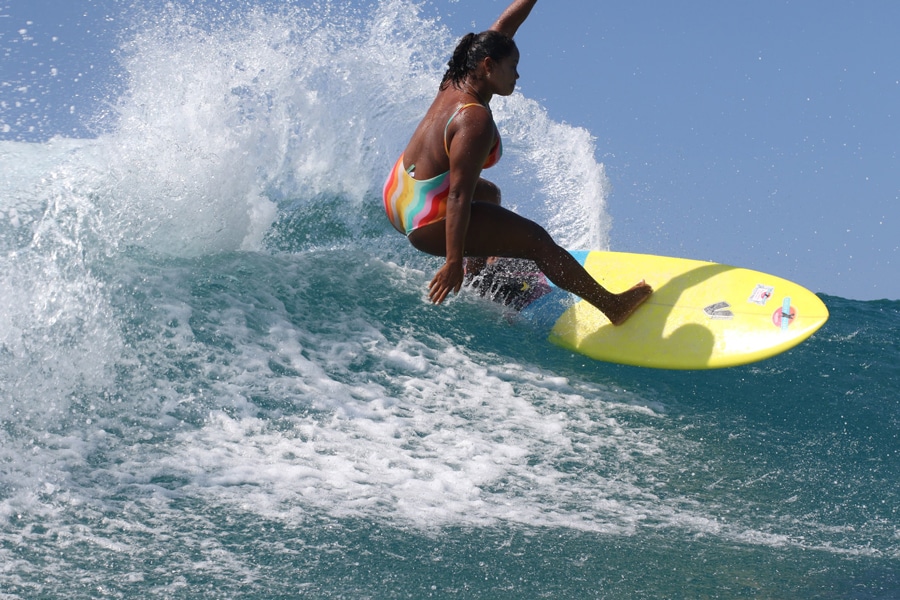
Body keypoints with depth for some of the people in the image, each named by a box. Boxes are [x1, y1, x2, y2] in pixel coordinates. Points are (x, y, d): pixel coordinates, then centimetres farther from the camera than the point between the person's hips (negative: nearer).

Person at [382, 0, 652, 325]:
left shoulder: (456, 82, -2)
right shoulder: (476, 121, -26)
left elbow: (503, 27, 9)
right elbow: (459, 196, -28)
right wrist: (454, 261, -26)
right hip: (428, 222, -10)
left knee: (489, 194, 37)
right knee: (538, 241, -2)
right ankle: (611, 305, 6)